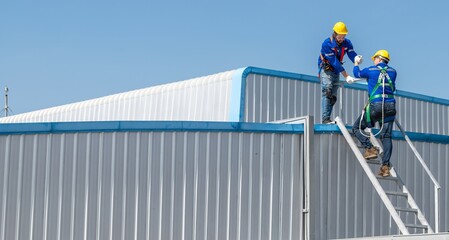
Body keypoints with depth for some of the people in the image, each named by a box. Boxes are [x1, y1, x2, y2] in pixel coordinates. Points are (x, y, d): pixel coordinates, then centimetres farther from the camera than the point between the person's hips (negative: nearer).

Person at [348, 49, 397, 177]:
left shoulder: (371, 70, 1)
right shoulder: (393, 72, 12)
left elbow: (358, 74, 20)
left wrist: (356, 64, 41)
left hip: (376, 104, -4)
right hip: (390, 104, 4)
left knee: (357, 128, 10)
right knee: (386, 136, 2)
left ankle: (370, 148, -8)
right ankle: (386, 165, -7)